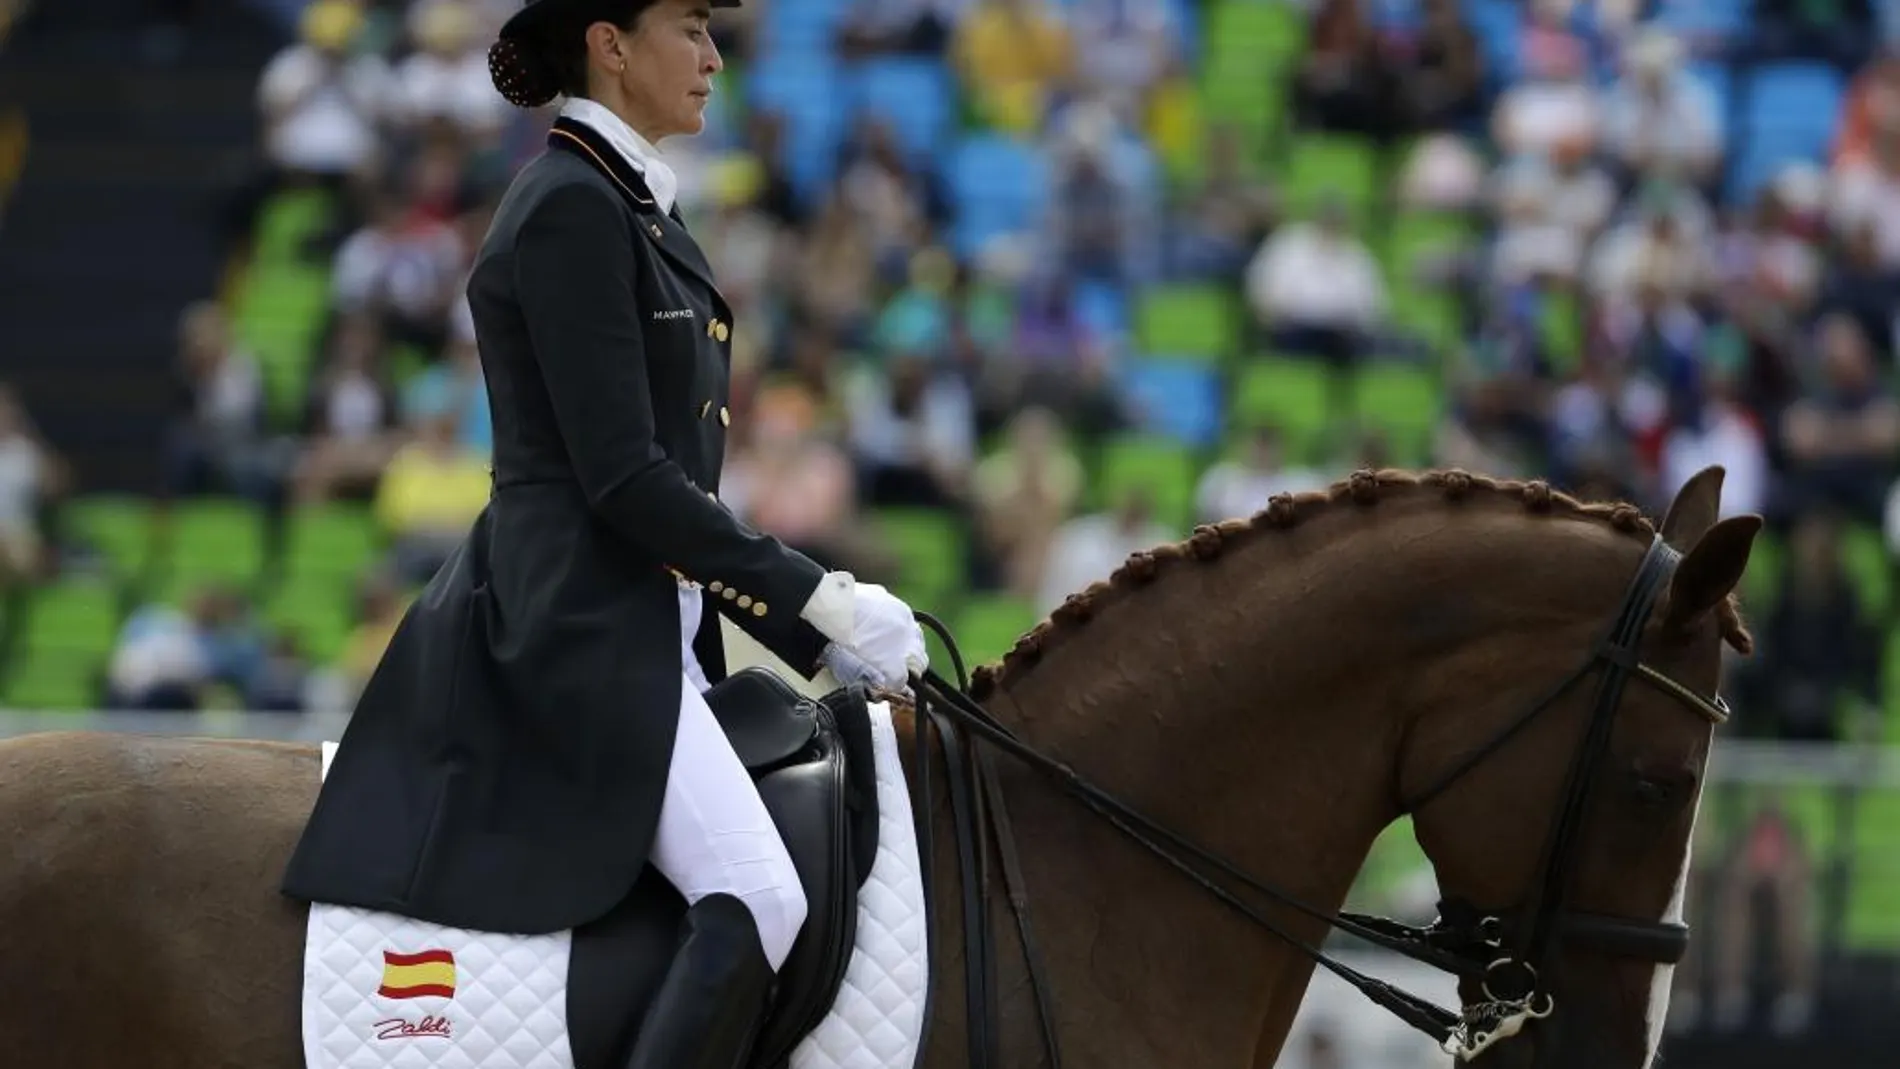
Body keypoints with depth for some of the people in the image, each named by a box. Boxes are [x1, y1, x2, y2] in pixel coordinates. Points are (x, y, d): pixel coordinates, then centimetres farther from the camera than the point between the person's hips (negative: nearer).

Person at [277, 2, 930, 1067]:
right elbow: (622, 478, -18)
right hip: (576, 623, -10)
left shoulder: (634, 211, 18)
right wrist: (819, 599, -14)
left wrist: (815, 641, 13)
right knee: (759, 901, -25)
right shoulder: (570, 209, -12)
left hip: (651, 628, 10)